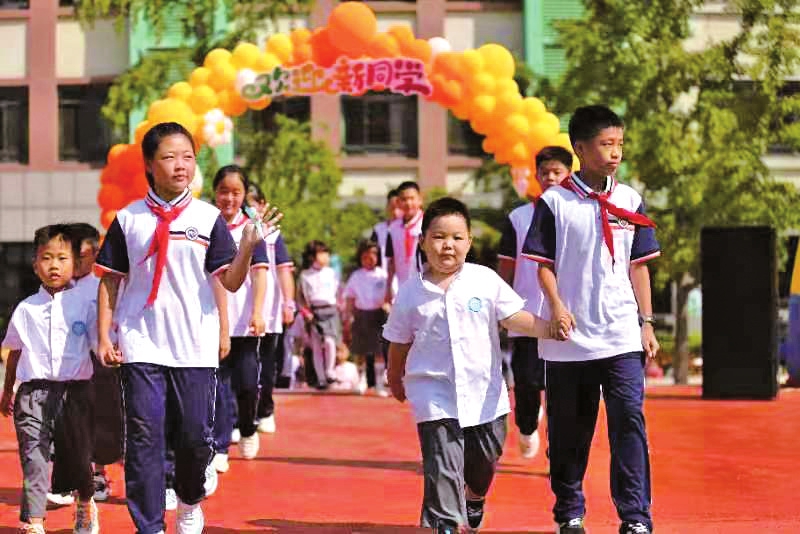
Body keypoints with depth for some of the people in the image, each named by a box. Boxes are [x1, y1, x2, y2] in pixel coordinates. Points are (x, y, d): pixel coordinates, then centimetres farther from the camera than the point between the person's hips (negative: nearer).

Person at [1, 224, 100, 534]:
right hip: (34, 391, 1)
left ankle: (86, 505, 39)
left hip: (75, 391, -1)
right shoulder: (26, 309, 7)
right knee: (33, 457, -9)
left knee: (77, 456, 9)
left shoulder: (85, 304, 1)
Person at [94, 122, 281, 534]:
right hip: (140, 346, 0)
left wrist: (248, 246, -21)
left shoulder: (208, 218, 2)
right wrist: (103, 337, 3)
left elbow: (230, 281, -3)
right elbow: (109, 279, 9)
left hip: (195, 346, 0)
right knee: (144, 437, -4)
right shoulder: (128, 219, 3)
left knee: (195, 435, 5)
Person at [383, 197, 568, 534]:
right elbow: (399, 342, 8)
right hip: (434, 393, -2)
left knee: (485, 459, 17)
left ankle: (475, 497, 47)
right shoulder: (411, 292, -3)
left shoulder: (486, 281, -4)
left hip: (483, 391, 2)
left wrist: (549, 329, -20)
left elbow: (513, 317, -4)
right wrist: (395, 380, 18)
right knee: (442, 464, -12)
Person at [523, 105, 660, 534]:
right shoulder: (554, 202, -2)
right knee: (569, 430, 8)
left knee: (629, 421, -9)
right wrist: (556, 306, -15)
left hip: (622, 337, 2)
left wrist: (646, 322, 8)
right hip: (569, 338, -1)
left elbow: (639, 266, 11)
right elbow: (543, 263, 0)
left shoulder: (629, 201, 7)